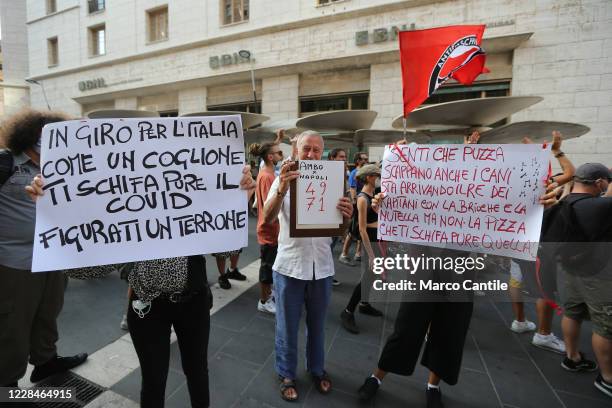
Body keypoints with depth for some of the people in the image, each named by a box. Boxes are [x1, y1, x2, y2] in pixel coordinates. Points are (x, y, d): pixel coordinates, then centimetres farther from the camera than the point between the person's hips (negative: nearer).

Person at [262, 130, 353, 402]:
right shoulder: (283, 181, -5)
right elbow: (267, 218, -20)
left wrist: (346, 217, -25)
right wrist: (281, 190, -40)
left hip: (321, 266, 2)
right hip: (289, 265, -2)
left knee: (317, 325, 21)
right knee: (287, 328, 15)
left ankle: (317, 369, 45)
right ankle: (287, 374, 39)